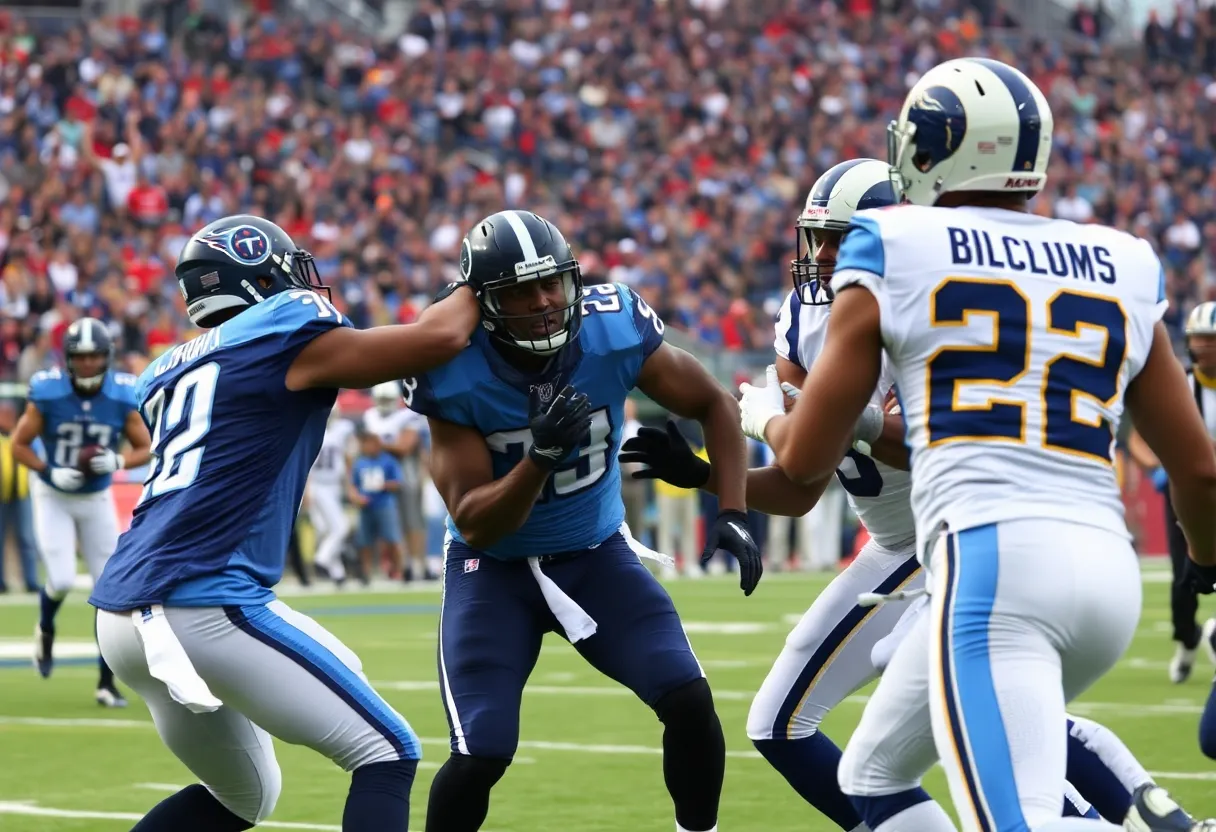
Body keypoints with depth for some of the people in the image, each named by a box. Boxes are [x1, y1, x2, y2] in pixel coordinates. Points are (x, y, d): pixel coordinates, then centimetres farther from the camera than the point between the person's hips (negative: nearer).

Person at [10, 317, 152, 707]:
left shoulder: (123, 396, -13)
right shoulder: (47, 393, -18)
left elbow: (144, 448, -3)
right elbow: (19, 445, -9)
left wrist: (117, 461, -23)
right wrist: (50, 472, -24)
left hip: (97, 499, 2)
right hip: (53, 498, -2)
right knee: (62, 581, -15)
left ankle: (107, 682, 7)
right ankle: (45, 629, 23)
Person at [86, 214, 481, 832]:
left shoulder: (168, 373, 21)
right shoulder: (282, 335, -1)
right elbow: (441, 338, -4)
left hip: (125, 616, 8)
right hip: (205, 608, -8)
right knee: (387, 756, -1)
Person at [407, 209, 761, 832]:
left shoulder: (615, 331, -18)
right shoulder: (454, 376, -23)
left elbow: (714, 405, -1)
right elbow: (475, 525, -23)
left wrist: (731, 513, -11)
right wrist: (540, 457, -39)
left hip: (597, 553, 2)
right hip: (496, 569, -2)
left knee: (690, 703, -14)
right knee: (479, 757, -15)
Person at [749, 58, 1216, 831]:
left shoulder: (893, 254, 5)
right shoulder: (1121, 272, 16)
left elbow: (806, 459, 9)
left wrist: (765, 414, 33)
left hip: (992, 557, -6)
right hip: (1110, 567, 6)